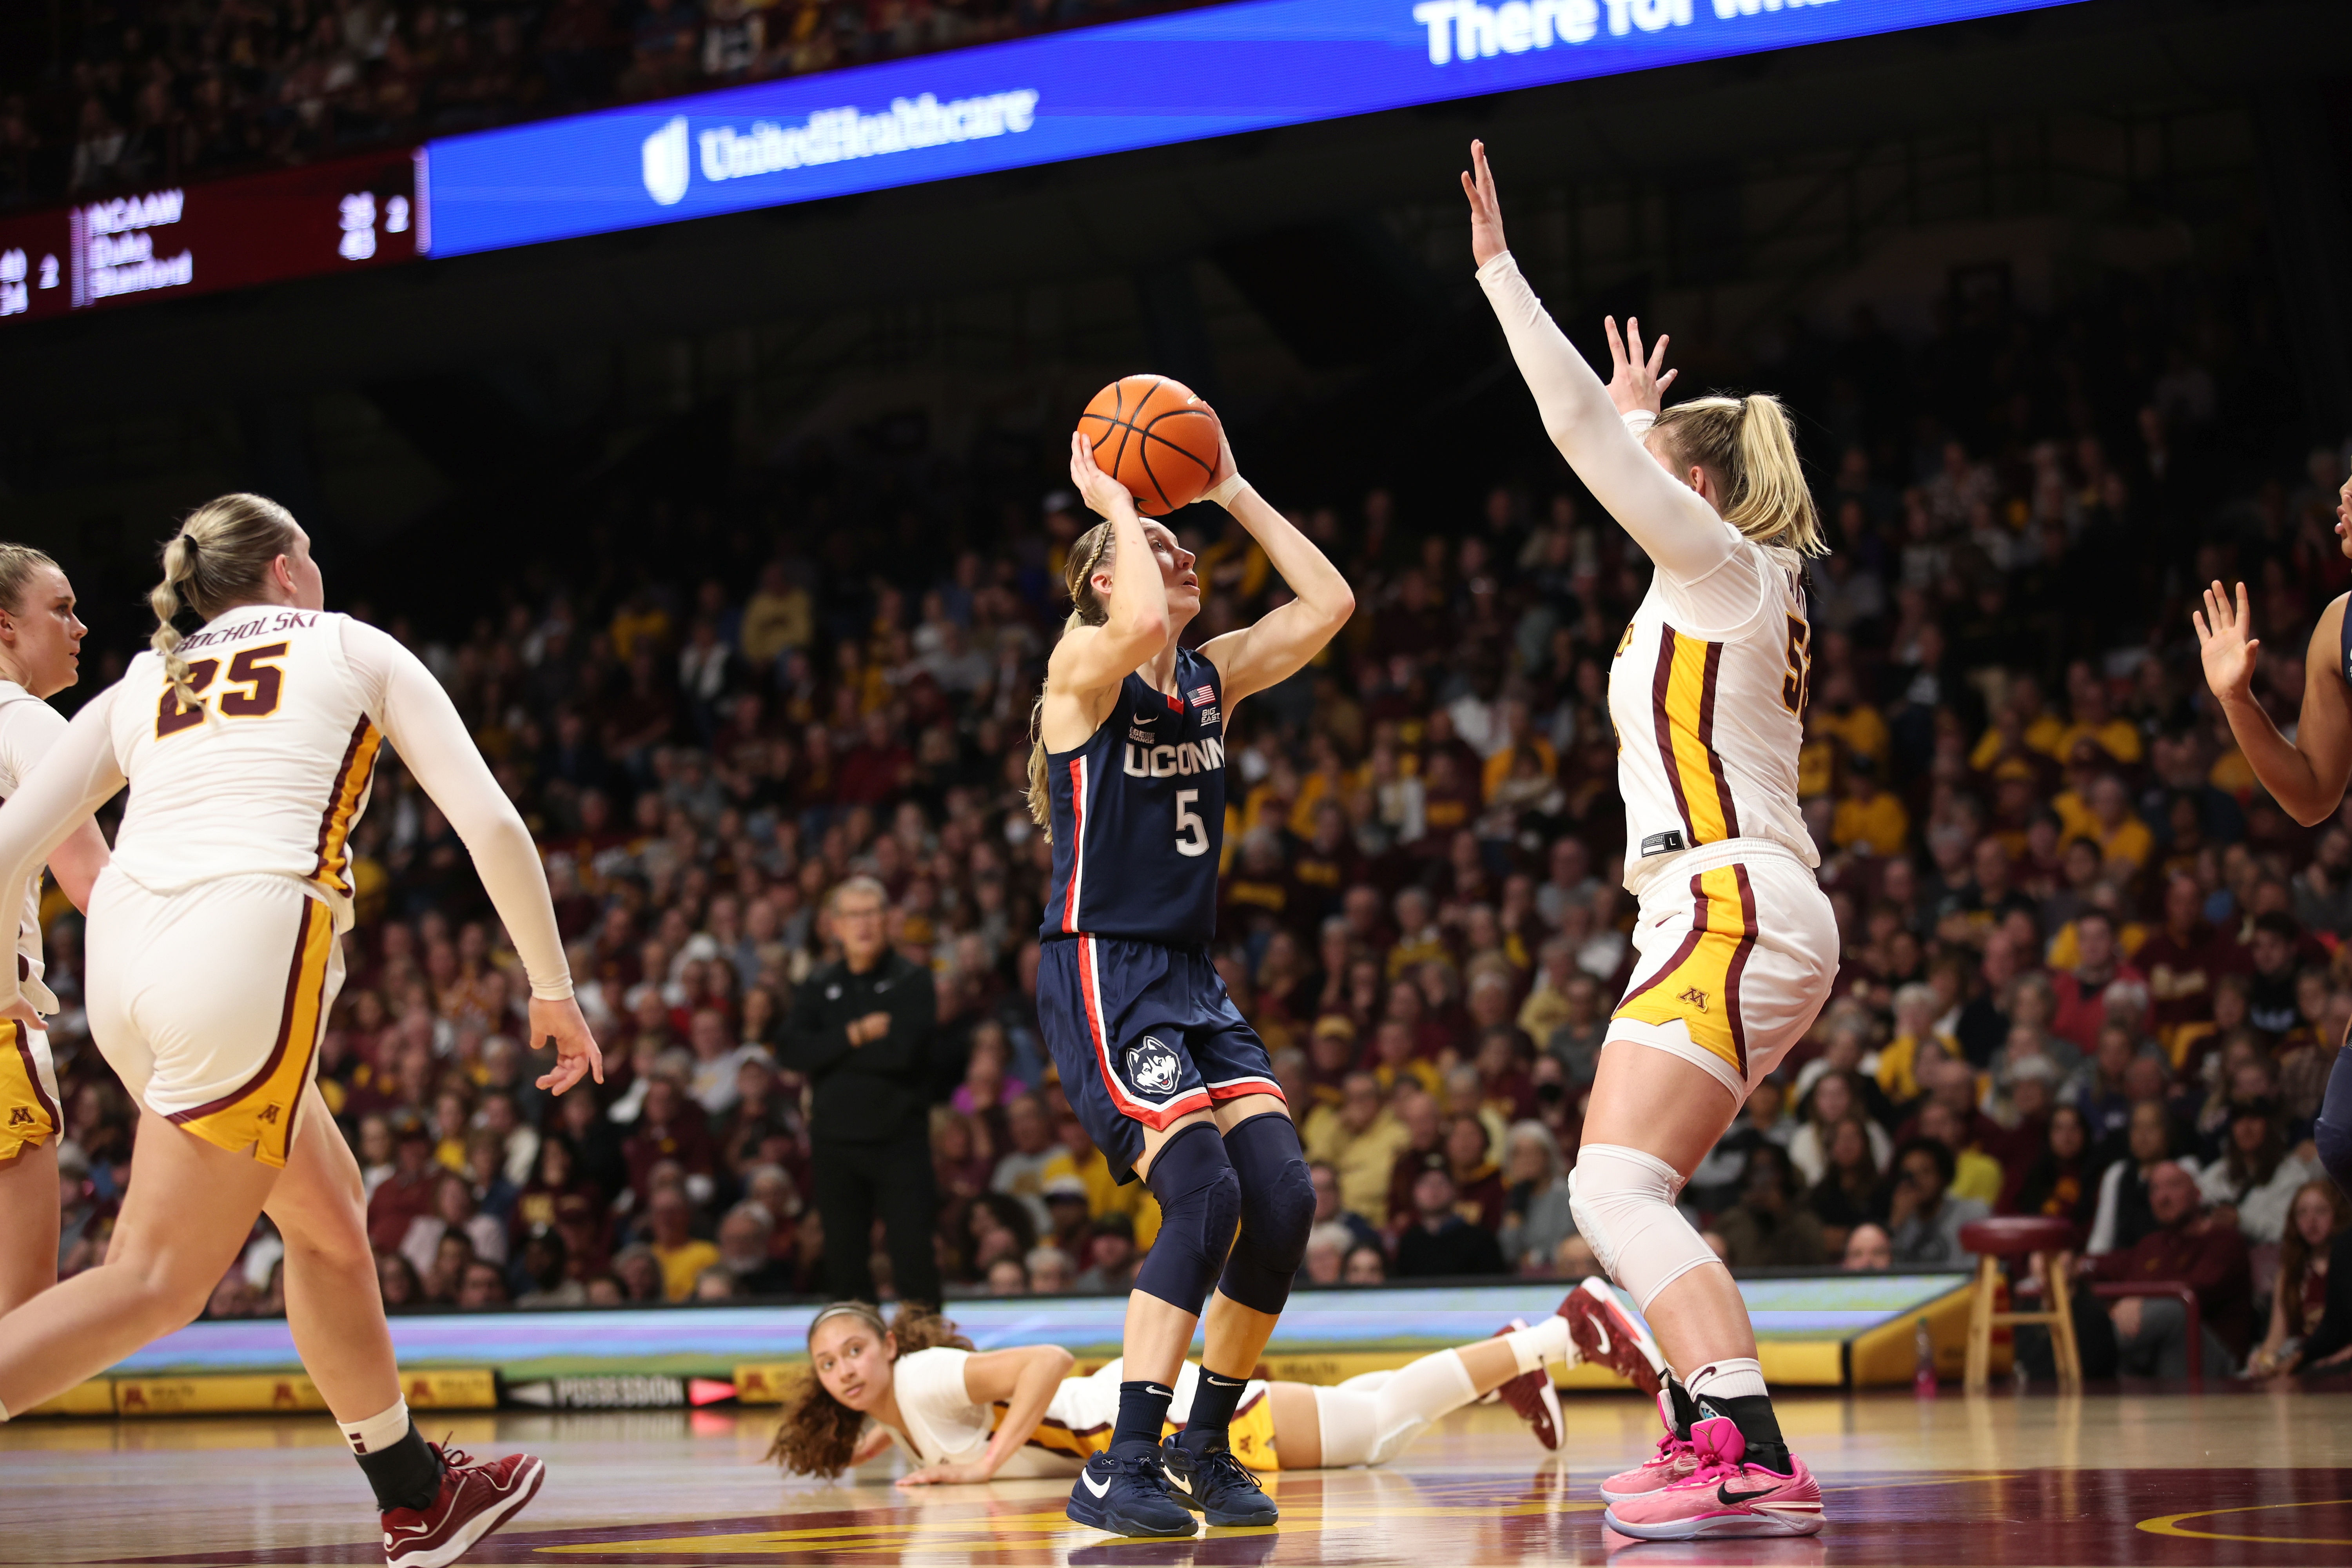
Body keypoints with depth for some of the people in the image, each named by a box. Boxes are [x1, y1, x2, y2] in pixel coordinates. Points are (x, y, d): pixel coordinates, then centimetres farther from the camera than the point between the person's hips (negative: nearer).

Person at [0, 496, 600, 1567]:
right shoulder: (354, 648, 18)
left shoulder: (137, 688, 25)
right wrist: (552, 988, 17)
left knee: (329, 1215, 22)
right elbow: (492, 827, 9)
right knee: (153, 1285, -7)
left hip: (122, 958, 6)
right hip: (249, 949, -6)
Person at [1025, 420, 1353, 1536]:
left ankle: (1204, 1445, 10)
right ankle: (1121, 1471, -18)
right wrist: (1113, 500, -15)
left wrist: (1233, 493, 9)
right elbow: (1142, 623, -30)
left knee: (1283, 1197, -7)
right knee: (1206, 1195, -22)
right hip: (1099, 974, -7)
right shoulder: (1085, 669, -7)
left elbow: (1329, 604, 7)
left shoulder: (1214, 678, 14)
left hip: (1192, 980, 7)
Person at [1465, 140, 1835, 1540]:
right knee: (1637, 1193, 18)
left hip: (1733, 907, -10)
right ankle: (1708, 1430, 23)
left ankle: (1757, 1462, -31)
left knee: (1616, 1186, -20)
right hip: (1745, 914, 10)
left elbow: (1582, 427, -7)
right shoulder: (1742, 586, 21)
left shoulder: (1723, 562, -2)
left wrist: (1499, 266, -4)